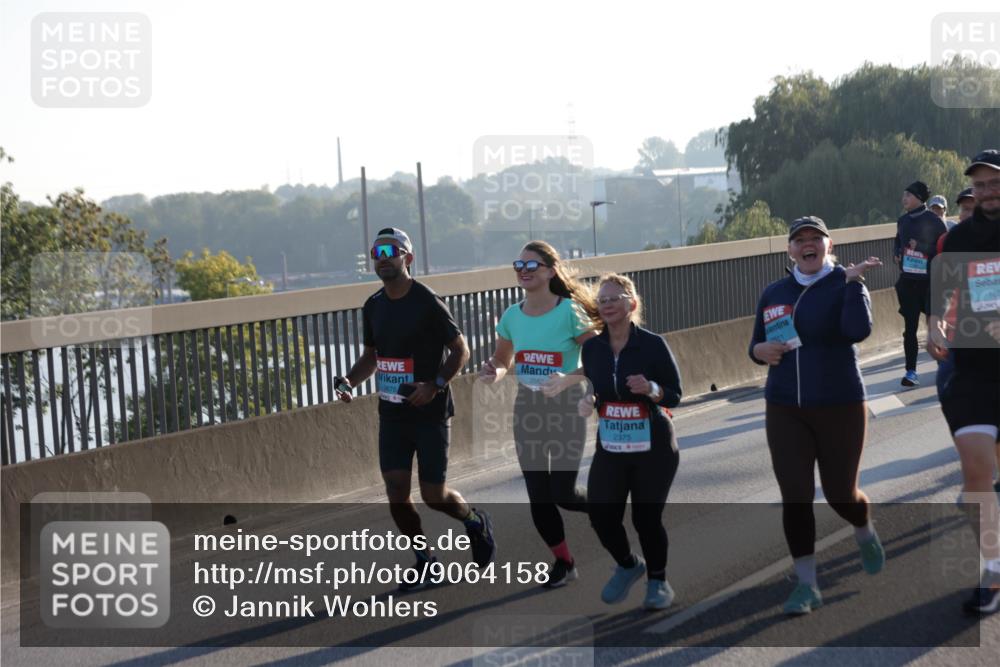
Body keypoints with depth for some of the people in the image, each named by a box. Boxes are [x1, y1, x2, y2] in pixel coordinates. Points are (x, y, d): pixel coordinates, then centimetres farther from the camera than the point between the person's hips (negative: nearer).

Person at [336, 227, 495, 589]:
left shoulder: (428, 302, -12)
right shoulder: (373, 307, 6)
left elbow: (461, 350, -7)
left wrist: (436, 385, -21)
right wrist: (349, 381, 0)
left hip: (430, 413, -5)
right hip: (391, 414, 5)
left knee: (434, 495, -1)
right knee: (397, 495, 1)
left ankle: (475, 521, 30)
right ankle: (424, 560, 19)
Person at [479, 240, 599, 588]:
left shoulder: (570, 312, -13)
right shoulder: (511, 317, 2)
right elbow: (502, 360, 15)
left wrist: (566, 380, -27)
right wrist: (493, 371, -7)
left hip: (566, 407, -4)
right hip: (527, 408, 5)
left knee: (563, 493, -7)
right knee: (538, 495, 5)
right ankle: (563, 561, 23)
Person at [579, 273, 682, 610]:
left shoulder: (653, 344, -11)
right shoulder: (592, 347, 1)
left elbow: (675, 395, -6)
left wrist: (651, 389, -26)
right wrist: (588, 402, -7)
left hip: (654, 447, -3)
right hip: (610, 447, 4)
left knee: (647, 516, -2)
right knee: (601, 513, -5)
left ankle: (657, 579, 25)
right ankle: (628, 564, 26)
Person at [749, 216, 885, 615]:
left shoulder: (845, 285, -5)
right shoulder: (774, 293, 8)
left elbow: (858, 331, -24)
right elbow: (757, 345, 18)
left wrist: (853, 280, -25)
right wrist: (759, 351, -5)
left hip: (841, 407, -3)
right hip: (785, 411, 3)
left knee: (840, 494, 5)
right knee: (795, 497, -4)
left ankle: (865, 532, 41)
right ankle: (807, 586, 6)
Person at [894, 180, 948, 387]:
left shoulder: (932, 220, -7)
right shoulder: (902, 221, 10)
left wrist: (921, 247, -16)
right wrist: (897, 254, 4)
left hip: (929, 279, -4)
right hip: (907, 280, 4)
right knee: (910, 327, 0)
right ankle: (911, 371, 0)